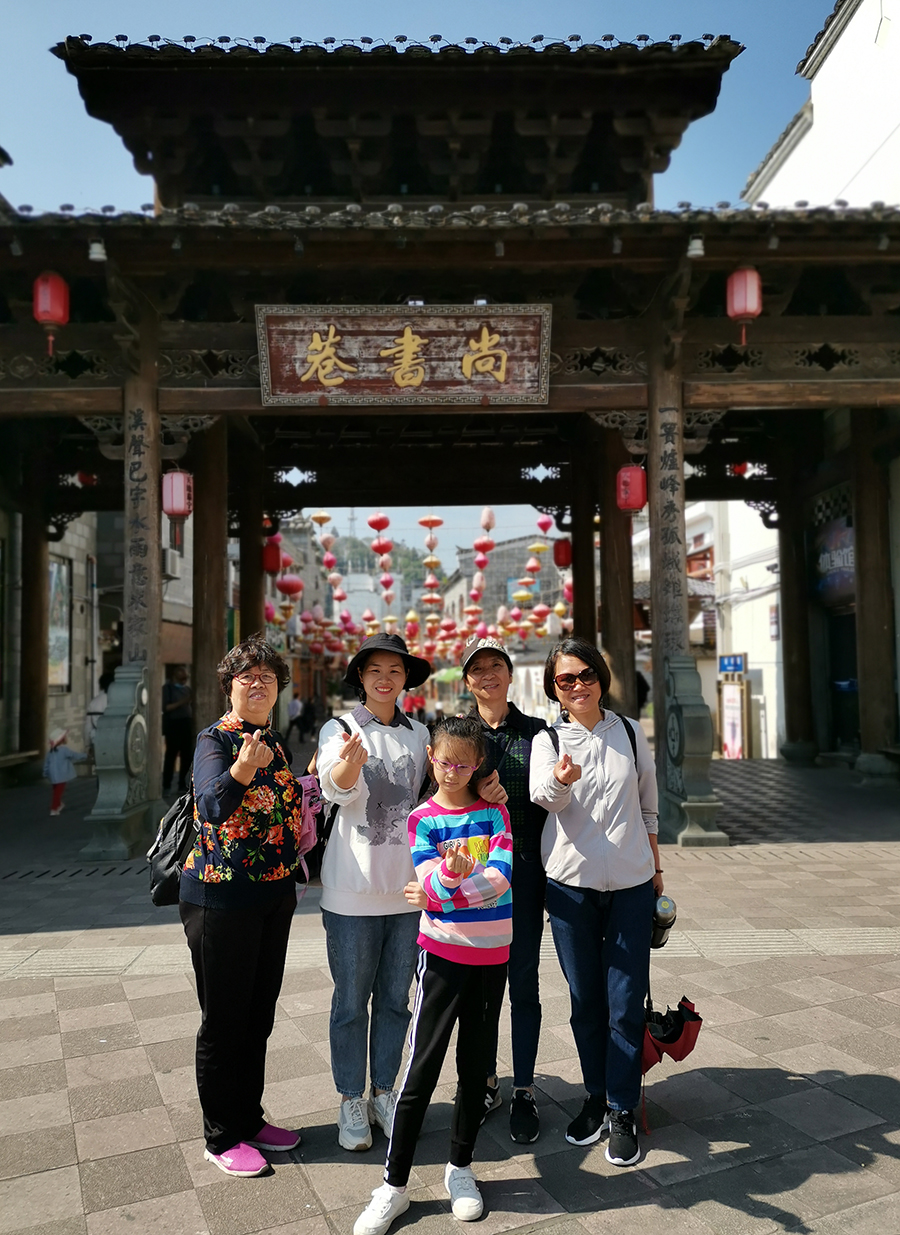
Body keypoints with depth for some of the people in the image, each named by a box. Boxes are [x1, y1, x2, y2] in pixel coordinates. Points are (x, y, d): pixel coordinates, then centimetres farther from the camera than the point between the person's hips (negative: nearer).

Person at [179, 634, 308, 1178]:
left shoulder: (278, 747, 10)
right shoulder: (214, 739, -11)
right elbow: (212, 805, -30)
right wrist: (240, 771, -48)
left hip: (275, 896, 7)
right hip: (221, 897, -6)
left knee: (259, 1016, 17)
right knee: (224, 1021, 6)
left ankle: (251, 1118, 34)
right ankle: (221, 1137, 23)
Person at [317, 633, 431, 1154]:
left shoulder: (419, 734, 8)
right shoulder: (340, 729, -4)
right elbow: (337, 789, -24)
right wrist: (351, 760, -45)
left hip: (408, 886, 4)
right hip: (354, 889, -3)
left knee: (395, 999, 15)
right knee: (351, 1002, 8)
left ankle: (384, 1092, 32)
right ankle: (351, 1101, 25)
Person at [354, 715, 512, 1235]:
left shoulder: (495, 811, 0)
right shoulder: (422, 819, -4)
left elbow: (501, 878, -12)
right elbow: (431, 886, -13)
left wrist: (440, 890, -18)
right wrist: (450, 871, -34)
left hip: (492, 954, 2)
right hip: (443, 953, -2)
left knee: (476, 1064, 12)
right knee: (423, 1068, 1)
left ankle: (461, 1166, 31)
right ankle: (395, 1185, 14)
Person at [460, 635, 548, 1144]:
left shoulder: (538, 732, 3)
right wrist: (476, 790, -20)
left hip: (524, 867, 0)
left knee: (524, 982, 7)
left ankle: (524, 1092, 23)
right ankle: (485, 1083, 30)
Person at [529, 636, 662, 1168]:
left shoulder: (631, 732, 5)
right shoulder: (548, 740, -1)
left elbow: (648, 805, 15)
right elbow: (543, 795, -21)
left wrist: (656, 867, 15)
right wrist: (560, 779, -44)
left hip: (630, 883, 1)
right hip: (571, 884, 0)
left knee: (626, 1001, 1)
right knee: (585, 1000, 11)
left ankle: (623, 1110, 18)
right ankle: (596, 1098, 30)